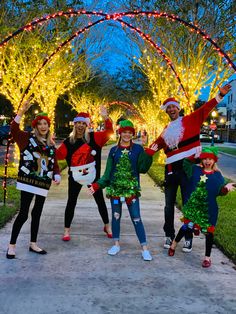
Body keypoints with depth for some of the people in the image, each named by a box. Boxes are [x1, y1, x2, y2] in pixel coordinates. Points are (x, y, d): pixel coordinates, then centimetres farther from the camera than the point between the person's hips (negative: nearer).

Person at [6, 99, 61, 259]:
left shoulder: (51, 144, 13)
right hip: (28, 181, -5)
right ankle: (12, 245, 6)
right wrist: (22, 112, -24)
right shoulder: (28, 138, 0)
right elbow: (14, 129, -15)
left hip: (44, 183, 5)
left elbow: (54, 163, 13)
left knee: (37, 214, 13)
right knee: (23, 213, -7)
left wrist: (57, 176, -4)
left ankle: (33, 244, 25)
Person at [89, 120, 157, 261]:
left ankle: (145, 248, 4)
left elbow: (143, 169, -7)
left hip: (132, 189, -2)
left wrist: (149, 154, -19)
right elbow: (108, 172, 7)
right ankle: (117, 244, 26)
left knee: (136, 218, -3)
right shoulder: (114, 150, 6)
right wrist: (97, 185, -1)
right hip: (115, 188, 3)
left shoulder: (138, 149, 0)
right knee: (116, 216, 10)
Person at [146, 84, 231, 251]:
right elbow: (156, 145, 21)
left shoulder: (190, 120, 3)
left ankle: (188, 238, 11)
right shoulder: (166, 130, 18)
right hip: (171, 170, 5)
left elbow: (205, 109, -8)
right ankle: (169, 235, 25)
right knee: (169, 205, 11)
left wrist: (220, 95, -18)